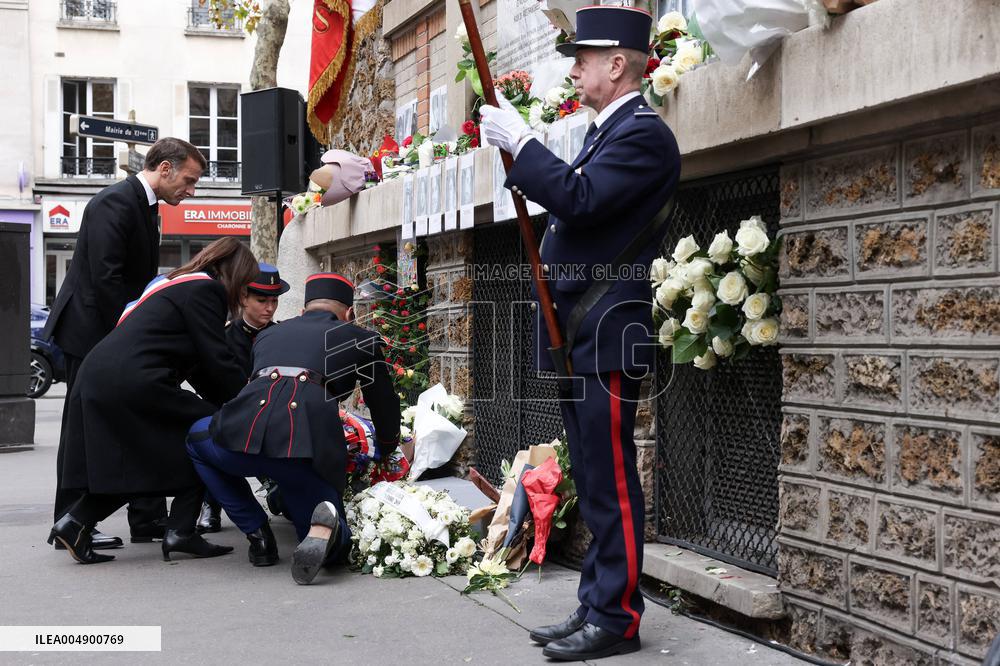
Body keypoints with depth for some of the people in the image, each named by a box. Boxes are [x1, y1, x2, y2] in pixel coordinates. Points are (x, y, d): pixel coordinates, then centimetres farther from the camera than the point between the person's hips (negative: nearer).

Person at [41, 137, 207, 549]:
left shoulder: (143, 207, 14)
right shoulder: (115, 202, -17)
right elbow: (104, 278, -24)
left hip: (119, 335, 10)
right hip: (91, 331, -10)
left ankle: (148, 521, 14)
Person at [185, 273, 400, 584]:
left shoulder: (268, 334, 34)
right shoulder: (360, 338, 26)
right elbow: (384, 405, 33)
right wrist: (386, 452, 55)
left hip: (244, 433, 1)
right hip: (310, 448, -1)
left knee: (197, 438, 37)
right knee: (329, 549, 23)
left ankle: (257, 533, 21)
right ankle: (325, 524, -15)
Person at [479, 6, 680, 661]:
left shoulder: (644, 133, -11)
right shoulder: (608, 131, 19)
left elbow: (580, 199, -23)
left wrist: (520, 142, -15)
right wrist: (524, 162, 10)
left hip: (607, 338, -10)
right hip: (579, 337, 10)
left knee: (612, 483, -3)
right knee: (594, 480, 14)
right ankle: (596, 604, 23)